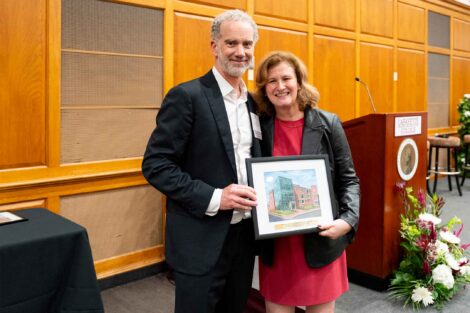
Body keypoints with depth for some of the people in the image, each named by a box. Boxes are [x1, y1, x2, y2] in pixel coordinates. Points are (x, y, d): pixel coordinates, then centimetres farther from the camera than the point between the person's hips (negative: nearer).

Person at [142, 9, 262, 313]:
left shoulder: (254, 103, 9)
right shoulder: (187, 96, -12)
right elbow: (155, 165, -15)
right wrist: (214, 197, -22)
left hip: (244, 235, 7)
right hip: (202, 240, -6)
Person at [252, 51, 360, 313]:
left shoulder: (328, 124, -3)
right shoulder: (258, 127, 0)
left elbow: (348, 180, 0)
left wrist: (348, 220, -16)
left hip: (321, 242, -1)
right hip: (275, 245, 1)